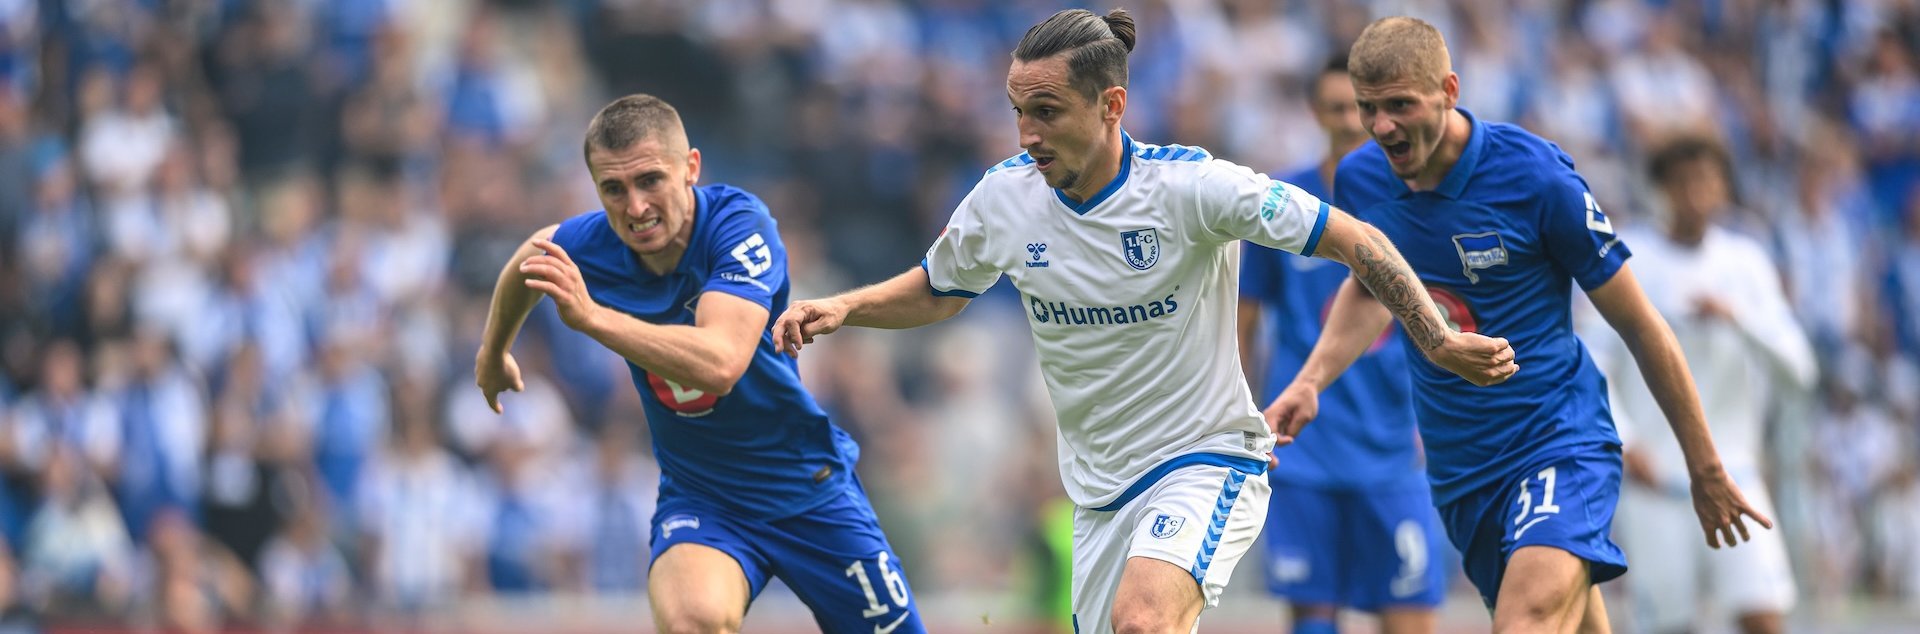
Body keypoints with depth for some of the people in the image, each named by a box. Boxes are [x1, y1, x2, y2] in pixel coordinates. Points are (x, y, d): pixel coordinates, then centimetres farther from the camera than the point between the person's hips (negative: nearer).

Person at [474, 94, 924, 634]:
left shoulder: (738, 223, -24)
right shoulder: (586, 245, -13)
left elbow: (720, 364, -40)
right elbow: (526, 264, 14)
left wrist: (591, 316, -48)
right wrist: (494, 351, 32)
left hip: (811, 490, -1)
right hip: (699, 499, 1)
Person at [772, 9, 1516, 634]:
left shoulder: (1190, 185, -19)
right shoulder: (1002, 199, -6)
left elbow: (1355, 242, -12)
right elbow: (934, 291, 15)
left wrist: (1440, 343, -16)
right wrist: (842, 308, -3)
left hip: (1207, 460, -5)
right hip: (1100, 487, 5)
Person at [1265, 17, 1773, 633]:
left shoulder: (1538, 177, -16)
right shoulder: (1359, 179, -1)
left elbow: (1641, 327, -6)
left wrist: (1706, 471, 0)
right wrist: (1310, 381, 5)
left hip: (1560, 443, -6)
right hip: (1458, 464, 6)